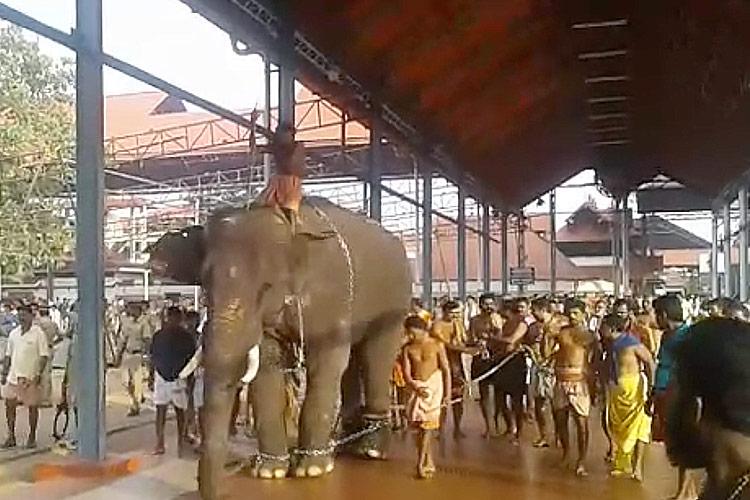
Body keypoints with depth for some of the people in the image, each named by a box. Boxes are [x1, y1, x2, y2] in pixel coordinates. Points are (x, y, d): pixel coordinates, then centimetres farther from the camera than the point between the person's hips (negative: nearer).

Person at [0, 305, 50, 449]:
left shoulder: (38, 333, -7)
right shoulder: (14, 333, 9)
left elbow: (44, 356, -9)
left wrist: (38, 374, -16)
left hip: (31, 377, -5)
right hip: (13, 376, 5)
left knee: (32, 407, 4)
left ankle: (32, 438, 15)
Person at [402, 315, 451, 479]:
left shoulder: (437, 344, -3)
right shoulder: (408, 348, 3)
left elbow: (446, 370, -1)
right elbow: (406, 373, -1)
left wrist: (448, 393, -5)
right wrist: (415, 388, -18)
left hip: (434, 387, -3)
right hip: (417, 388, 3)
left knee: (427, 425, -9)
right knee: (420, 426, 6)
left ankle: (420, 464, -5)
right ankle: (429, 462, 17)